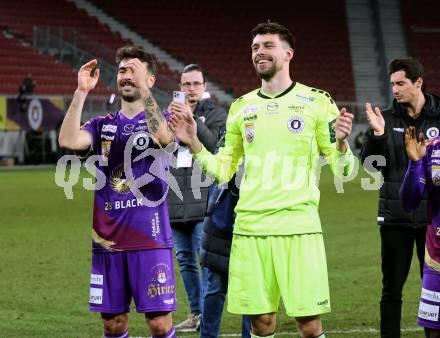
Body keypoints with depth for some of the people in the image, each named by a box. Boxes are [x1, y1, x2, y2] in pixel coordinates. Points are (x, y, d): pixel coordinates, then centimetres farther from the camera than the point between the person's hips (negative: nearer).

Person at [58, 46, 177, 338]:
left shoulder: (160, 120, 3)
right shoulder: (103, 125, 12)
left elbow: (163, 136, -22)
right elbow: (68, 140, -7)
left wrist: (142, 88, -23)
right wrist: (81, 92, -12)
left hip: (150, 238, -4)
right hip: (107, 240, 4)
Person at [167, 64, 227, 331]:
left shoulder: (216, 114, 2)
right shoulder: (171, 114, 15)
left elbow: (215, 144, -16)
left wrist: (192, 119, -23)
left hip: (204, 200, -5)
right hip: (176, 201, 5)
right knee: (185, 259, 10)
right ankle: (196, 314, 19)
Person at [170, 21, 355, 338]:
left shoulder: (316, 102, 2)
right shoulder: (241, 107, 14)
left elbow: (342, 170, 2)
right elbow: (223, 170, 18)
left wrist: (341, 142, -19)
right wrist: (194, 144, 4)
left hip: (298, 227, -3)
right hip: (249, 227, 4)